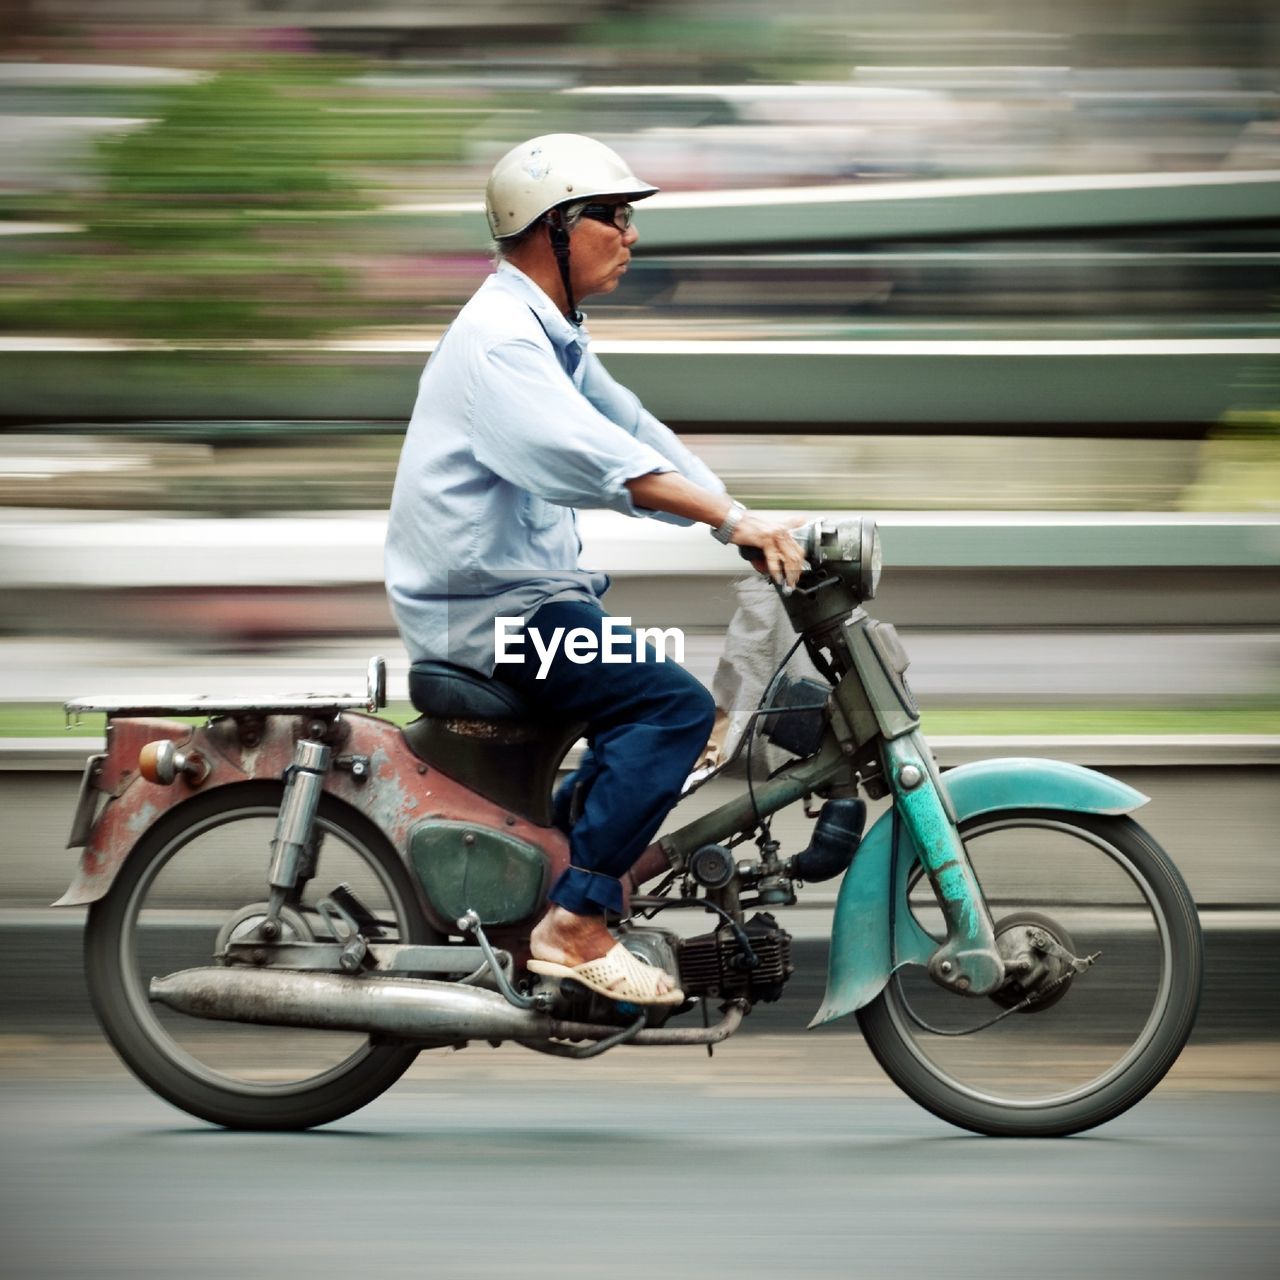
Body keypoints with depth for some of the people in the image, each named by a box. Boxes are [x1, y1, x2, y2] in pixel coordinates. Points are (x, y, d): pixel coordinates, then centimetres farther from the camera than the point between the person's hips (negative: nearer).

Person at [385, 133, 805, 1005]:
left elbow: (634, 429, 14)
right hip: (483, 607, -10)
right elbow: (594, 456, -31)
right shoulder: (500, 337, -18)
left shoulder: (556, 336, 16)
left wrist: (753, 527, 4)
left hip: (526, 593, 10)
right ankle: (573, 926, -23)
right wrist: (734, 521, -35)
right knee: (676, 705, -21)